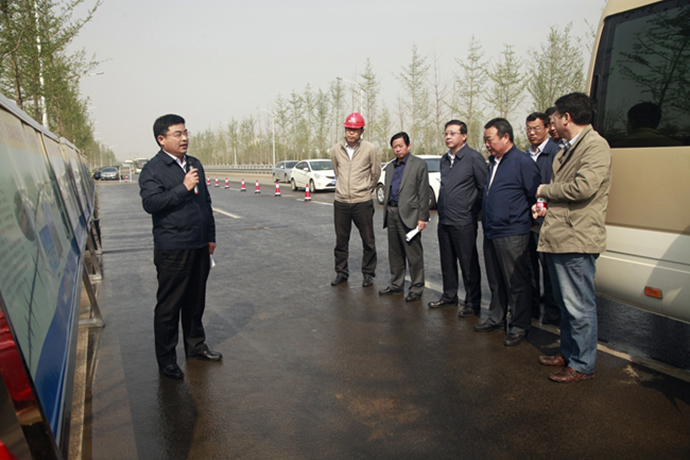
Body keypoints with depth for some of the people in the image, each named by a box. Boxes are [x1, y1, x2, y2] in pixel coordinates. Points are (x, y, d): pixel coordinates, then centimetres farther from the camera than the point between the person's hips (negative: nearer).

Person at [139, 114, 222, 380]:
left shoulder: (195, 164, 15)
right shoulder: (153, 169, -6)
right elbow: (150, 203, -20)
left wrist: (211, 236, 17)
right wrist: (183, 188, -22)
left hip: (199, 247, 7)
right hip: (172, 250, -6)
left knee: (196, 302, 16)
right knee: (169, 306, 3)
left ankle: (196, 347, 32)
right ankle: (166, 359, 16)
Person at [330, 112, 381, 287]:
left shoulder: (370, 149, -6)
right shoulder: (336, 149, 3)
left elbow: (376, 174, 5)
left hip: (363, 202, -3)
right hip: (341, 202, 3)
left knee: (368, 241, 5)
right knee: (341, 240, 11)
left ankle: (368, 273, 20)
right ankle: (341, 272, 25)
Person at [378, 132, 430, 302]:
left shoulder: (419, 164, -1)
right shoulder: (389, 167, 18)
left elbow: (423, 193, -6)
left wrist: (422, 217, -11)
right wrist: (386, 213, 15)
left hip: (408, 214, -6)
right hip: (391, 213, 6)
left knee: (414, 254, -2)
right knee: (395, 253, 13)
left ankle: (417, 288, 9)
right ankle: (396, 285, 24)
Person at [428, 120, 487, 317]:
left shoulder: (474, 157, -8)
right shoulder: (444, 160, 14)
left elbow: (484, 188, -7)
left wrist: (474, 211, -6)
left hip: (463, 222, -7)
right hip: (444, 221, 7)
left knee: (469, 264, 2)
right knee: (447, 262, 15)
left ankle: (473, 303, 12)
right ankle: (449, 296, 29)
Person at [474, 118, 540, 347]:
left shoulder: (522, 162, -11)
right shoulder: (493, 162, 15)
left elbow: (535, 196, -11)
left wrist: (525, 221, -3)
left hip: (511, 235, -8)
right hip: (491, 233, 8)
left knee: (516, 283, 2)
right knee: (496, 282, 17)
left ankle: (518, 327, 13)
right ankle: (496, 318, 30)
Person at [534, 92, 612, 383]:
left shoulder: (595, 145, -11)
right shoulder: (568, 149, 19)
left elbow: (584, 187, -25)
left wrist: (546, 190, -9)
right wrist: (547, 207, 7)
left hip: (576, 240, -10)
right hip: (557, 239, 10)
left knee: (579, 307, -1)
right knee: (566, 304, 19)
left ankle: (582, 366, 12)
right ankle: (567, 354, 33)